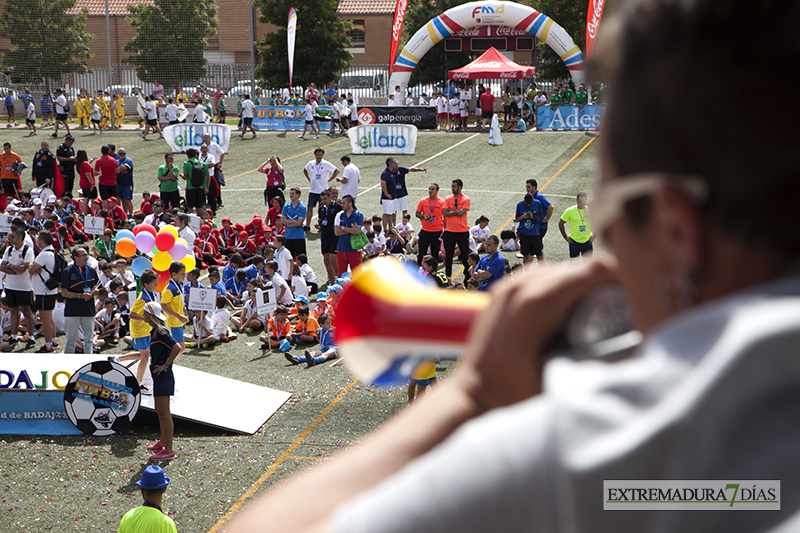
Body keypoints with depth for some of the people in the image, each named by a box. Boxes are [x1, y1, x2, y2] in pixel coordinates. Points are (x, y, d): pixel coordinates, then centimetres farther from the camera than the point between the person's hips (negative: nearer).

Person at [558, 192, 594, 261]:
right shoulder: (570, 211, -7)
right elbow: (561, 223, 4)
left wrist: (594, 235, 6)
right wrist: (565, 237, 1)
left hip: (587, 241, 2)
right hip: (574, 241, -2)